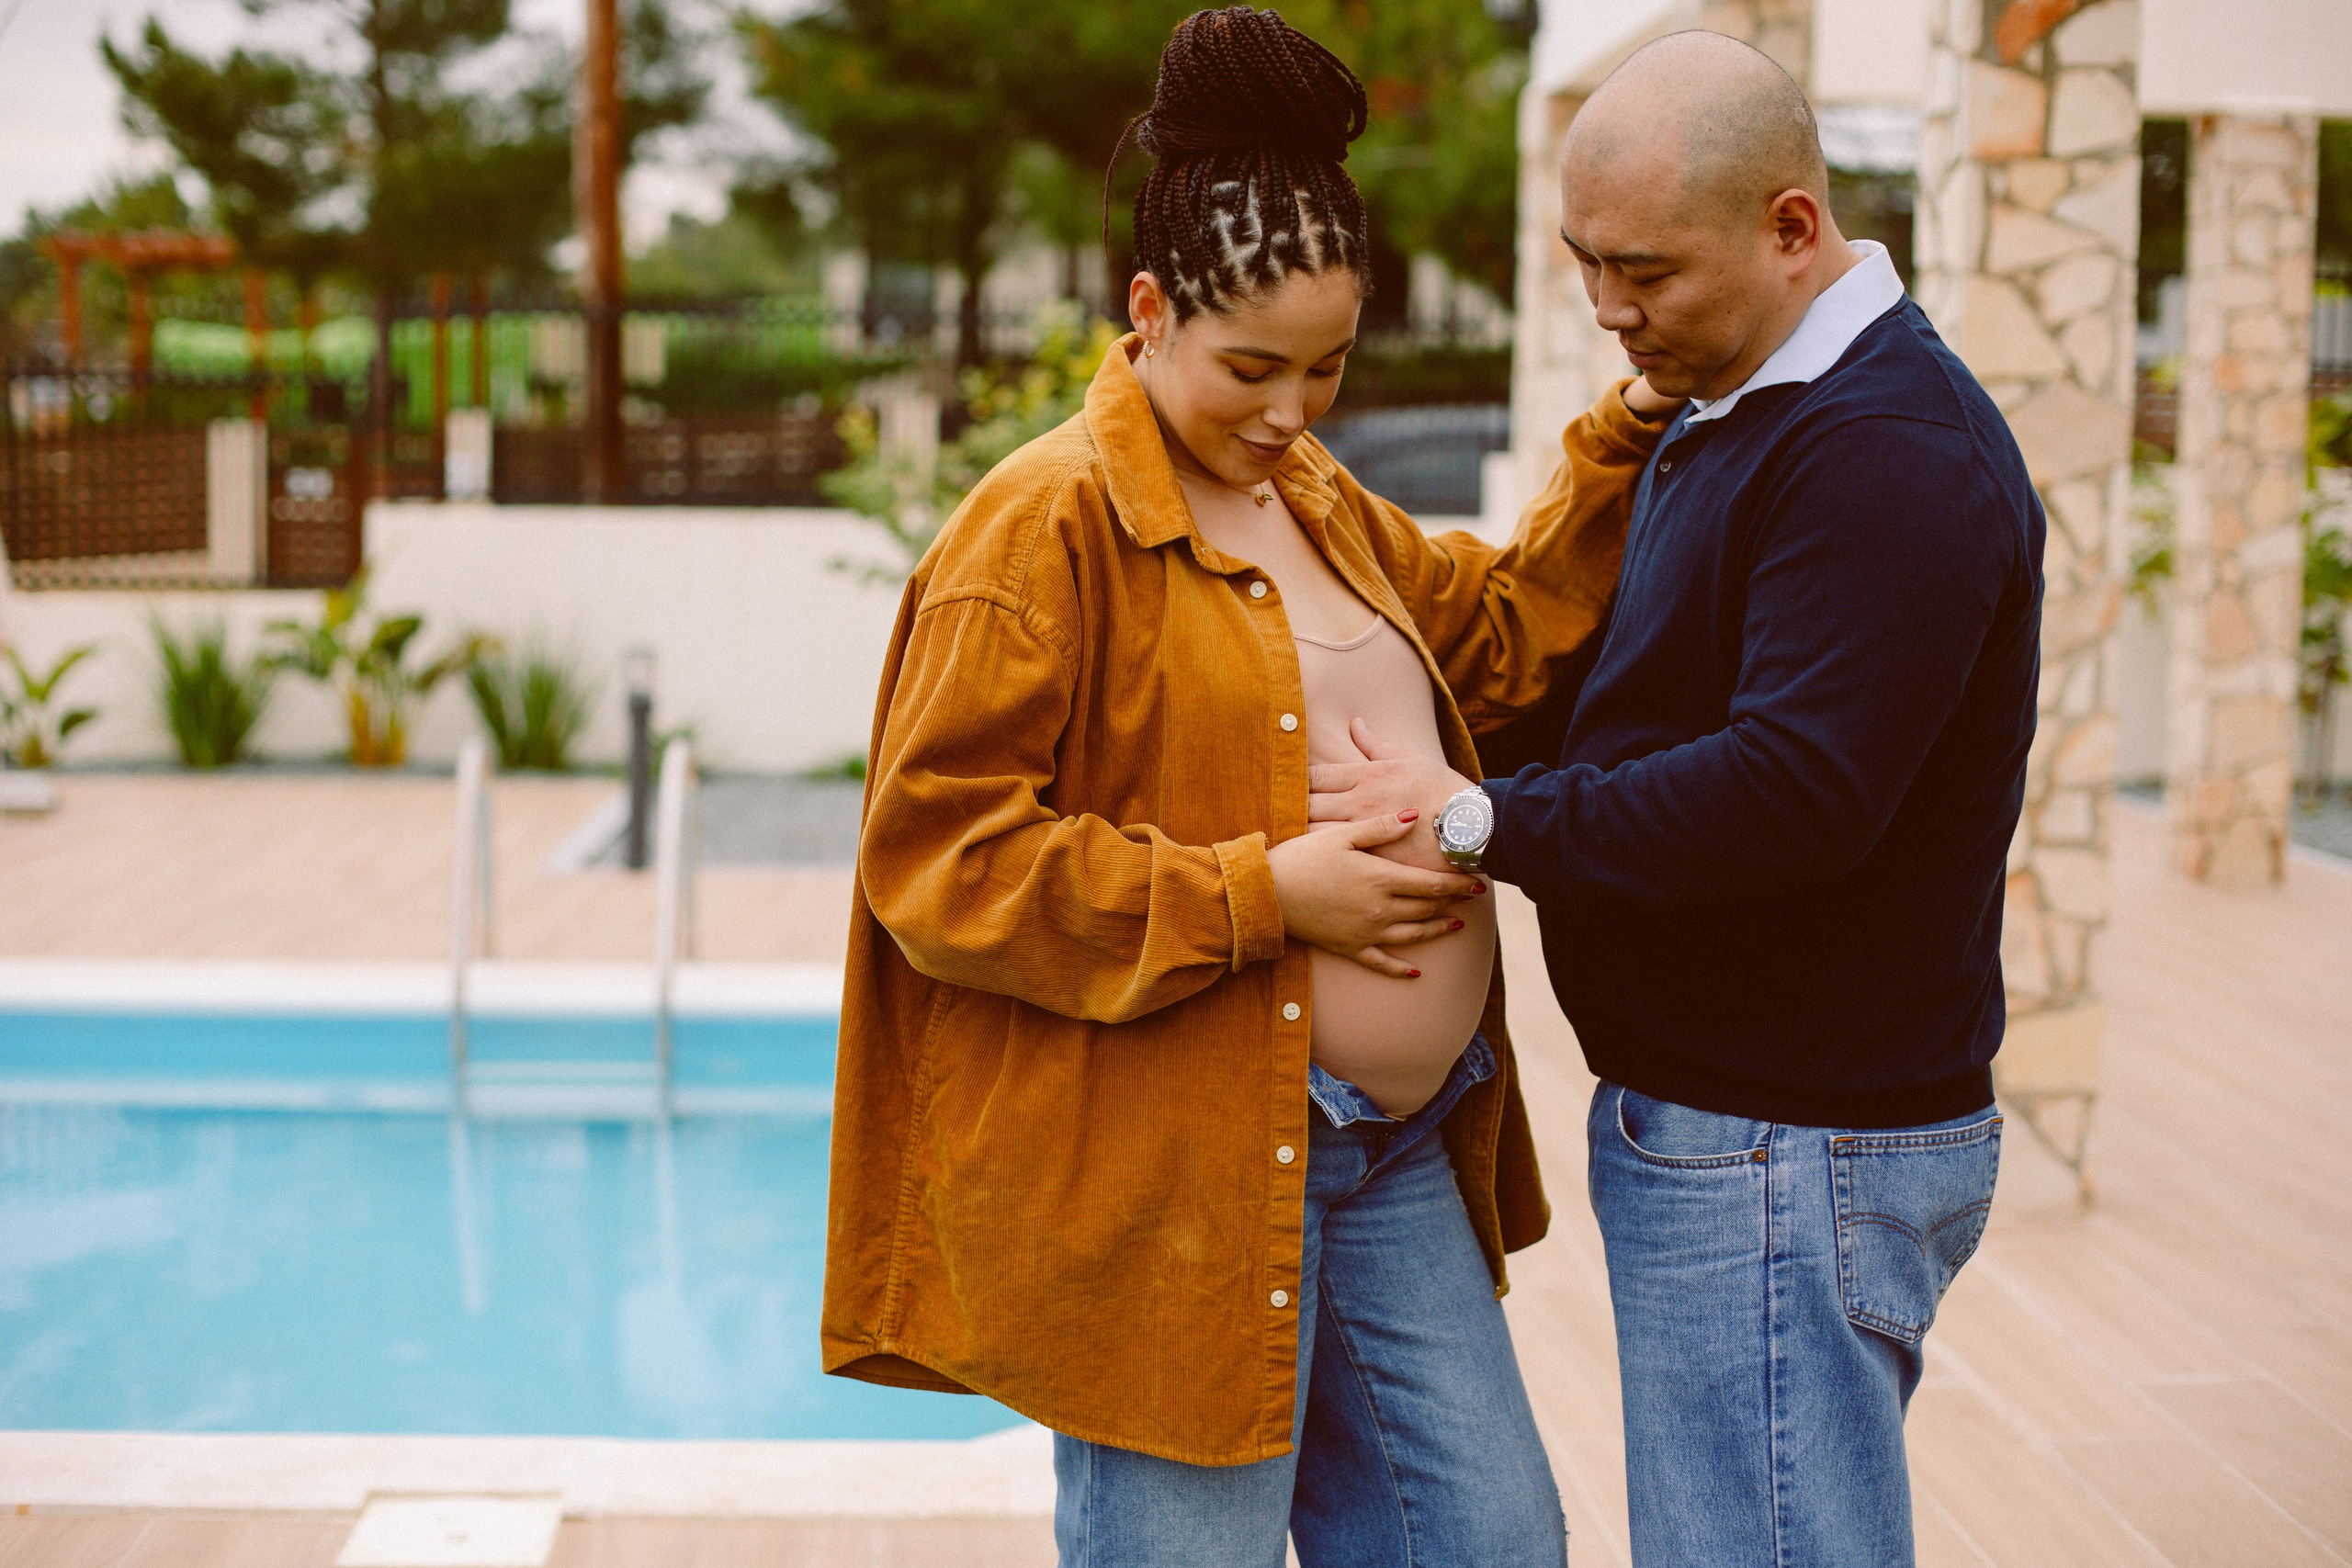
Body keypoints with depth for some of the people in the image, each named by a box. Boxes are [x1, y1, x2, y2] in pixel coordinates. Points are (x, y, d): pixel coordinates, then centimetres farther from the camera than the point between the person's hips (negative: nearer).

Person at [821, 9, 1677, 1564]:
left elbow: (1497, 637, 27)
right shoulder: (1049, 524, -13)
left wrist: (1619, 448, 13)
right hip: (1166, 1181, -8)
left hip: (1393, 1148, 8)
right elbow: (942, 857, -18)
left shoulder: (1320, 500, 14)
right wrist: (1264, 894, -19)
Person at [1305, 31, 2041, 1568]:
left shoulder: (1888, 449, -18)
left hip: (1794, 1152, -10)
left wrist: (1489, 821, -18)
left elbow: (1795, 793, -26)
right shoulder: (1726, 418, 16)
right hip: (1712, 1121, 10)